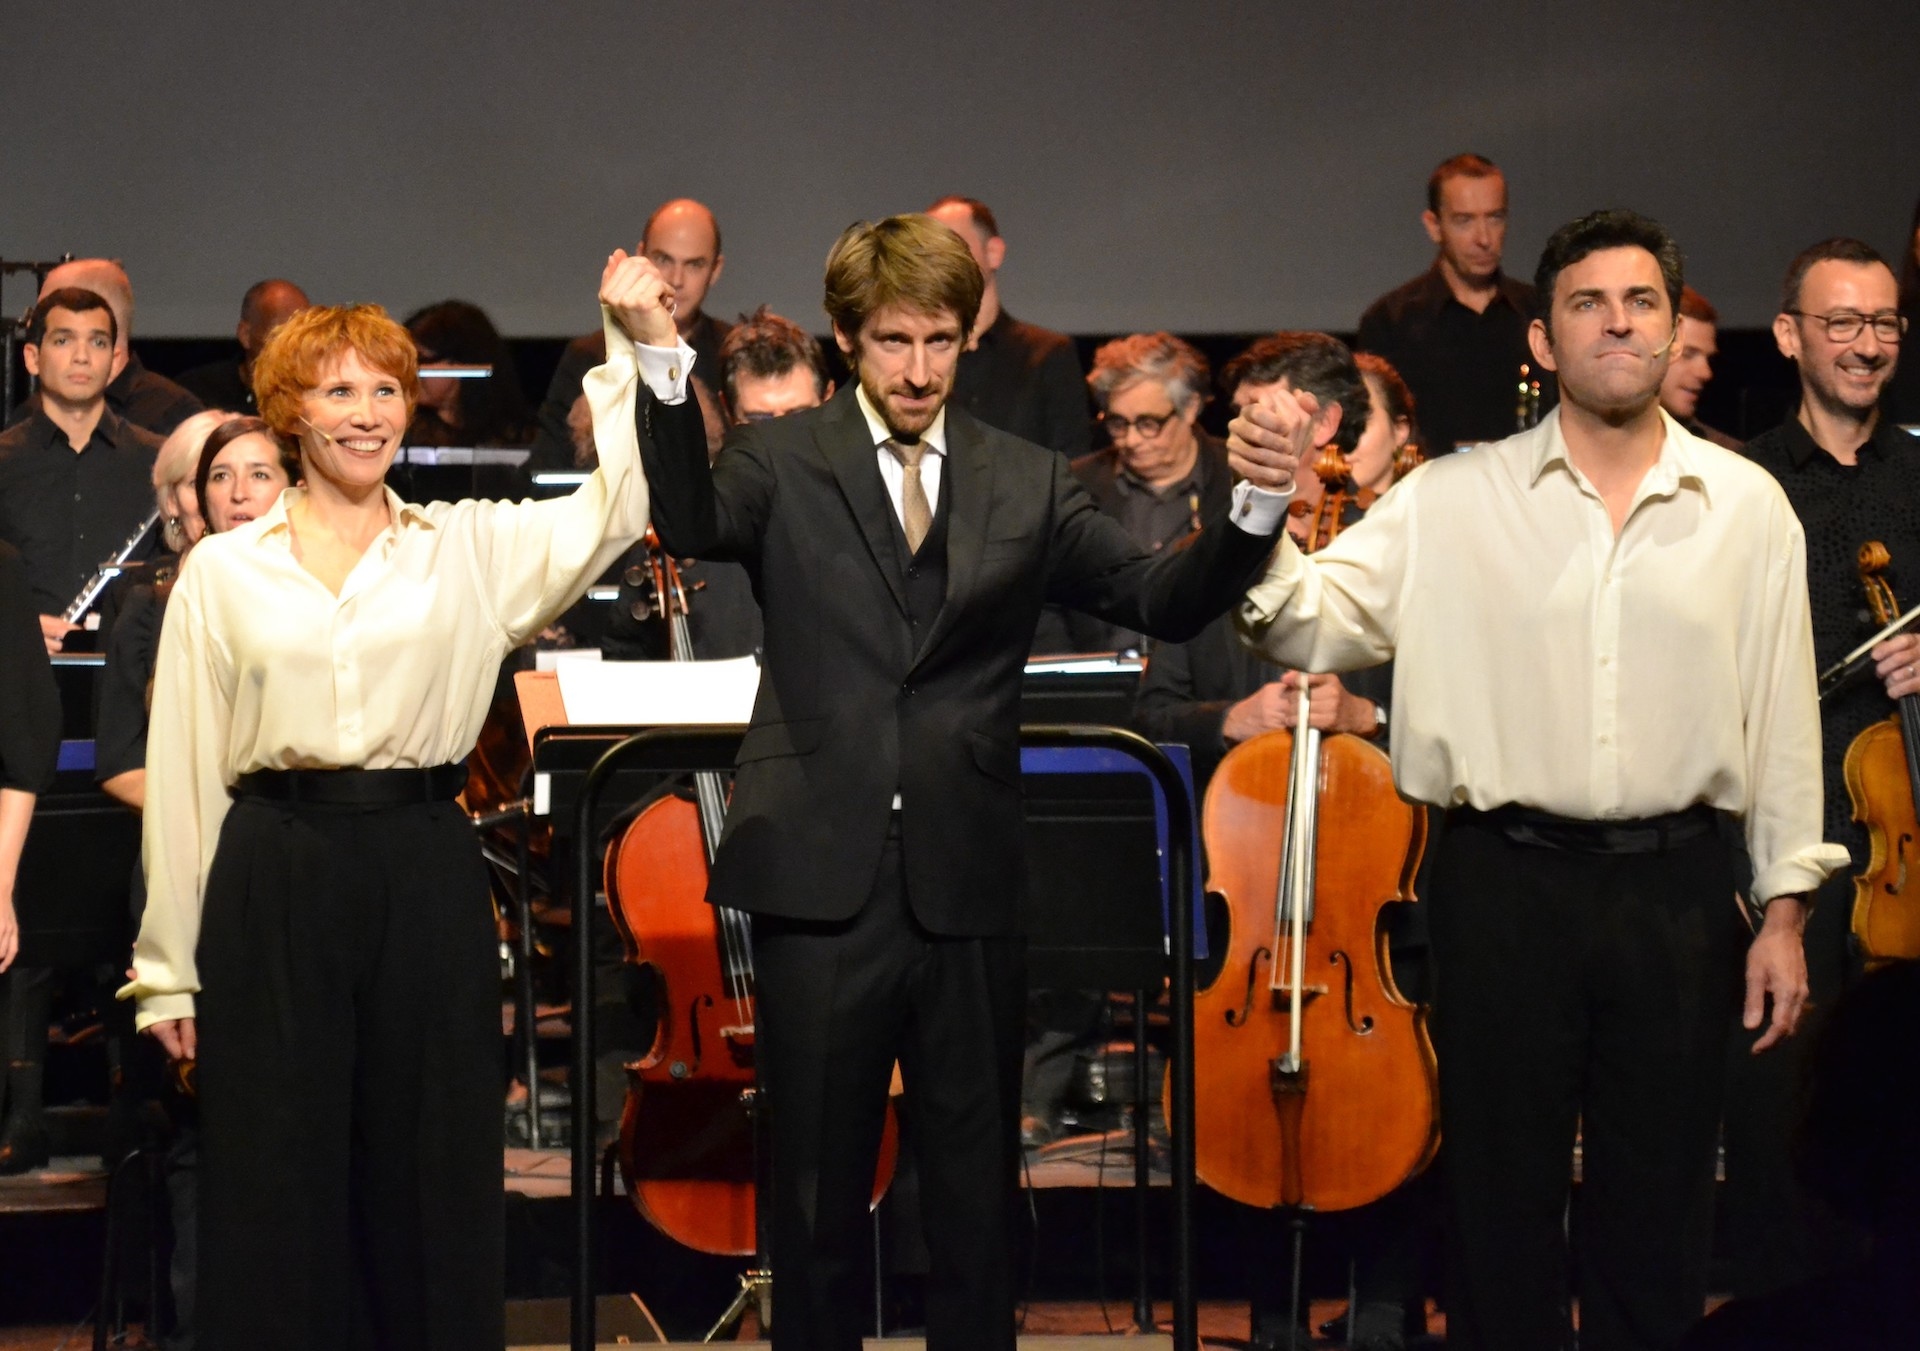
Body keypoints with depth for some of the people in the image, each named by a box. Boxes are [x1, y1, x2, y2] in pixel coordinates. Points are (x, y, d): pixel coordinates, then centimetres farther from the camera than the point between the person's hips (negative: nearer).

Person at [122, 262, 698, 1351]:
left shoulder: (471, 548, 8)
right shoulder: (222, 571, 6)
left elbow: (628, 501, -1)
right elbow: (182, 770, 5)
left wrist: (652, 345, -11)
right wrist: (169, 968, 3)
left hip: (428, 881, 1)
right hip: (274, 887, -1)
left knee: (435, 1181, 5)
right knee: (279, 1189, 2)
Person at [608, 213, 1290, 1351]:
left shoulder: (1028, 485, 8)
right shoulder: (783, 463, 2)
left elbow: (1164, 601, 0)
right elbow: (693, 524, -19)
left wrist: (1253, 516, -18)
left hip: (966, 885, 2)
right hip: (822, 879, -2)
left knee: (978, 1184, 10)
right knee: (818, 1185, 7)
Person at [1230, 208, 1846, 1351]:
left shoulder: (1747, 506, 4)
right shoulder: (1451, 502, 0)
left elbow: (1783, 714, 7)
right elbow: (1309, 626, -5)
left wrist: (1786, 906, 4)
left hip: (1676, 891, 1)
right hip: (1503, 883, -1)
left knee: (1659, 1209, 9)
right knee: (1501, 1201, 7)